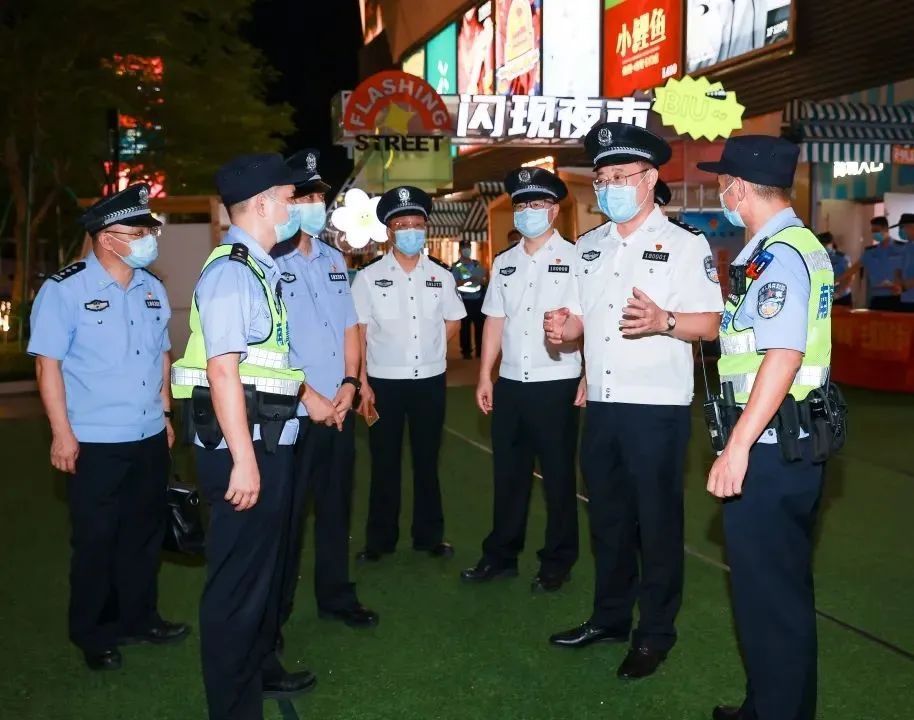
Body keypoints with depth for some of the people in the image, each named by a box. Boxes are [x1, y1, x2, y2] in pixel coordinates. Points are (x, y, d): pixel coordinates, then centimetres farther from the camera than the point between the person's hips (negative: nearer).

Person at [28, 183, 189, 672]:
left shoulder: (152, 289, 8)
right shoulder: (65, 290, -11)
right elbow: (48, 363, -11)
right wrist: (62, 433, -13)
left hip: (150, 439, 6)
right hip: (95, 444, -6)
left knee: (145, 534, 16)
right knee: (96, 542, 8)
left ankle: (139, 618, 34)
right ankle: (94, 636, 25)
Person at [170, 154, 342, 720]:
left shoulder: (262, 269, 12)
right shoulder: (231, 271, -18)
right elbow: (222, 369, -24)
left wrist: (312, 398, 31)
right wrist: (243, 458, -26)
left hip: (272, 439, 11)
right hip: (243, 445, -10)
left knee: (269, 562, 24)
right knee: (239, 578, 1)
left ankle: (261, 667, 43)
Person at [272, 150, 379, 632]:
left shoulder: (334, 259, 11)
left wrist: (349, 383, 1)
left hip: (340, 407, 6)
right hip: (293, 413, -6)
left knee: (336, 507, 16)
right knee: (287, 515, 3)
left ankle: (336, 596, 32)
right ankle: (273, 611, 19)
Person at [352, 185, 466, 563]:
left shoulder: (441, 276, 2)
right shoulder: (368, 277, -5)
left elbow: (452, 322, 14)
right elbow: (357, 333, -5)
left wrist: (428, 350, 2)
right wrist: (362, 384, -10)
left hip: (430, 380, 2)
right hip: (384, 381, -2)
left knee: (427, 460, 13)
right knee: (384, 463, 7)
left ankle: (429, 535, 26)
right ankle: (380, 539, 20)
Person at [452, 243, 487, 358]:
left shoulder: (477, 264, 11)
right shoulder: (456, 266, -3)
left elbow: (483, 279, 17)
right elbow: (454, 283, -14)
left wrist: (480, 280, -6)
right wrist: (469, 280, -23)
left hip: (478, 299, 4)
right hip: (465, 300, -4)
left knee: (480, 325, 7)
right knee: (465, 326, 0)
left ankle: (480, 350, 16)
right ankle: (466, 351, 6)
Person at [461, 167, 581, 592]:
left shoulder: (574, 258, -4)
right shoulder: (503, 263, 11)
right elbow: (495, 322, 12)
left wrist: (589, 378, -11)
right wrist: (484, 377, 9)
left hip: (556, 383, -5)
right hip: (510, 383, 5)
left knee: (558, 476, 7)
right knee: (508, 473, 14)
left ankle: (557, 562, 21)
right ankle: (500, 555, 27)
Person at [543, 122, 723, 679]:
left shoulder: (685, 245, -6)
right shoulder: (589, 246, 12)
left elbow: (710, 323, -11)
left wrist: (663, 321, -29)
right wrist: (563, 329, -7)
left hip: (657, 409, -6)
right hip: (602, 406, 6)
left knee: (658, 523, 6)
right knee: (607, 518, 17)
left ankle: (656, 634, 21)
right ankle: (609, 618, 33)